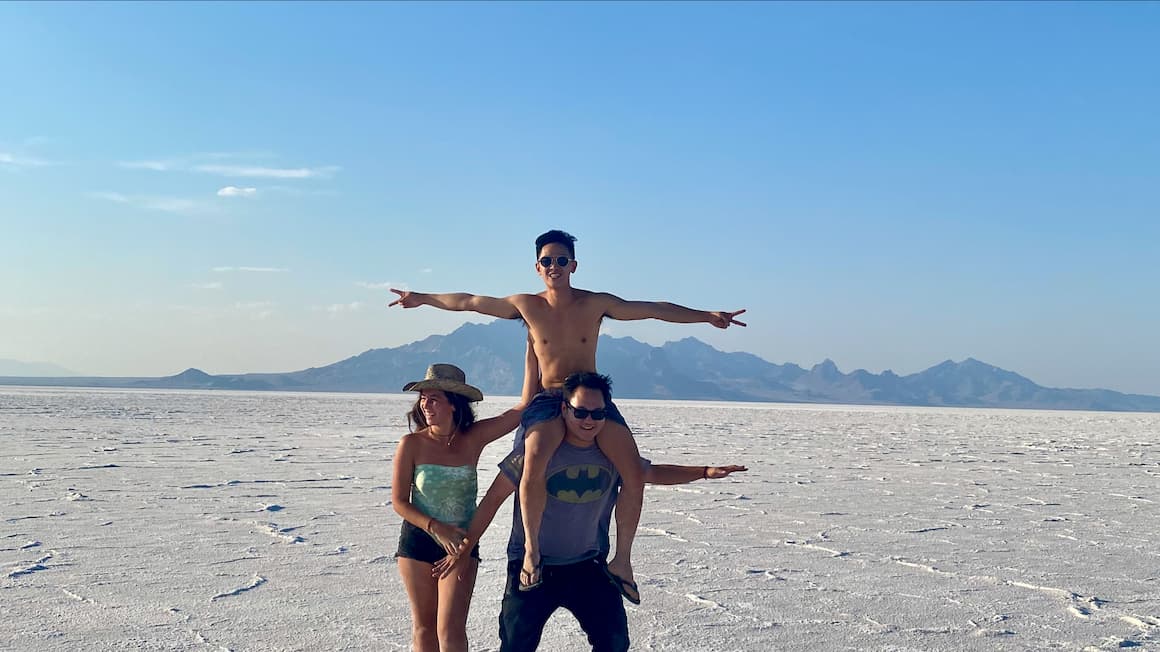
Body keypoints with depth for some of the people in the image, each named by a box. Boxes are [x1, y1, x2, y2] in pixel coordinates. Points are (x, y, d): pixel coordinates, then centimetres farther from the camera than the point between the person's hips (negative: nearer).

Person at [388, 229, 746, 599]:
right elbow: (469, 302, 12)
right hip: (549, 400, -1)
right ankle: (531, 550, -16)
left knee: (634, 474, -16)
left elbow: (655, 310, 3)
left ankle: (622, 558, 0)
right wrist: (422, 298, 18)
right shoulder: (527, 306, 4)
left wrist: (707, 316, 0)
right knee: (534, 466, -32)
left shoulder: (596, 304, 2)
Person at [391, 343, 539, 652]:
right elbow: (399, 501, -7)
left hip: (461, 543, 0)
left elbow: (524, 407, -15)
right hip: (418, 540, 0)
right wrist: (436, 528, -21)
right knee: (424, 627, 13)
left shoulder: (474, 439, -9)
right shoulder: (411, 444, -11)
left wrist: (532, 348, -19)